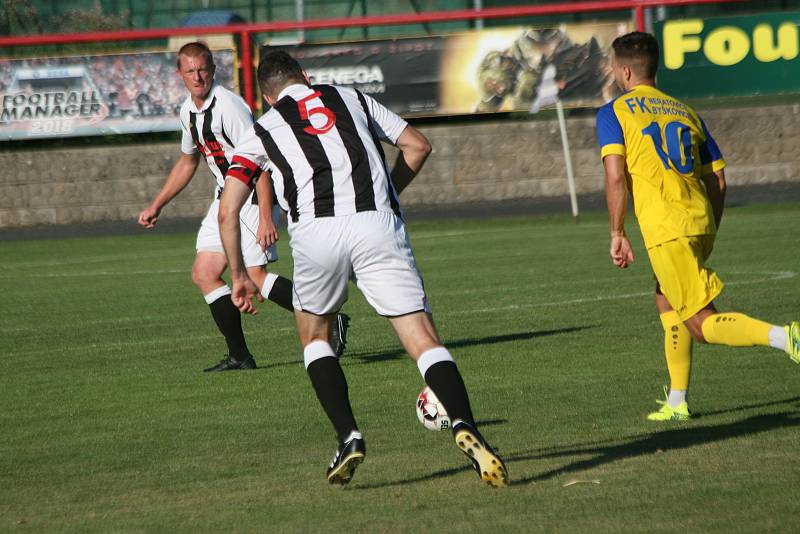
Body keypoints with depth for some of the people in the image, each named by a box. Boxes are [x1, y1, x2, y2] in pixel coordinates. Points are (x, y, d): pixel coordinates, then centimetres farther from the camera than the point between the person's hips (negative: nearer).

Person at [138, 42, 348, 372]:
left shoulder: (227, 106, -19)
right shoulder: (189, 110, 9)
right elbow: (187, 162, 26)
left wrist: (265, 218, -27)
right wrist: (156, 206, 26)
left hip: (254, 195, -9)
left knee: (255, 276, -18)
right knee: (204, 274, 2)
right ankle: (239, 356, 5)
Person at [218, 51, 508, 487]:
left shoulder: (261, 130, 21)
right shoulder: (352, 99, 25)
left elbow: (227, 210, 12)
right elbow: (417, 146, 25)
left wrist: (239, 276, 21)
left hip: (316, 231, 0)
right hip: (377, 223, 0)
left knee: (313, 334, 25)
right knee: (424, 339, -3)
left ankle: (348, 437, 8)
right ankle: (464, 426, -28)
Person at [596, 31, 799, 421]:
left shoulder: (613, 113, 2)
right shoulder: (685, 112, 19)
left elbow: (615, 176, -10)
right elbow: (717, 179, 16)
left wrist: (617, 235, -5)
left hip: (665, 230, -7)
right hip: (700, 221, 7)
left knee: (702, 324, -7)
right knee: (667, 301, 25)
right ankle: (677, 402, 23)